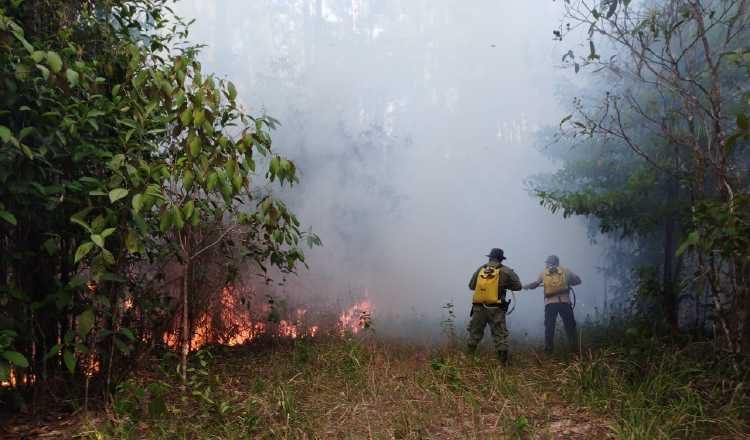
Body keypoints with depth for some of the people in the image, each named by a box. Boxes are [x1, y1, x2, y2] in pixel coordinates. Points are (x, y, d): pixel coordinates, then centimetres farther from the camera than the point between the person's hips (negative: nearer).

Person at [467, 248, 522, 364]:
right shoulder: (505, 271, -2)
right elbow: (518, 286, 2)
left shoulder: (480, 269, 8)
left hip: (478, 308, 3)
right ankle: (504, 362, 2)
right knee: (500, 335, 4)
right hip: (496, 309, -3)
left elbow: (471, 286, 15)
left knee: (475, 333, 17)